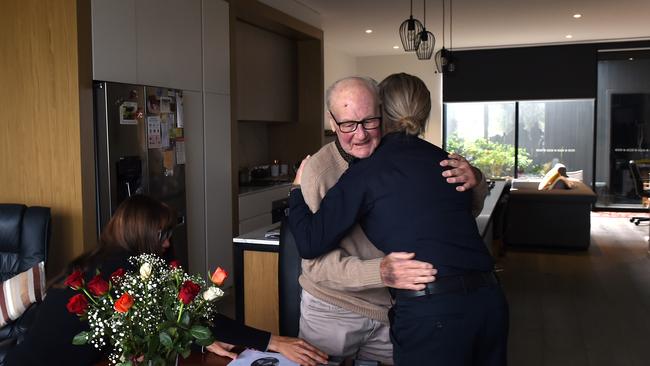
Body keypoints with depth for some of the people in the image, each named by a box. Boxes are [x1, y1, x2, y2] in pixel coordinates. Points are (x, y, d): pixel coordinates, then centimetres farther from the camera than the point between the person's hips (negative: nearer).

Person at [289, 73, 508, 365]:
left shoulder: (367, 171, -5)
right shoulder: (448, 161, 9)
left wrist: (297, 189, 12)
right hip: (489, 299, 6)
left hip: (430, 312, -5)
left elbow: (310, 244, -5)